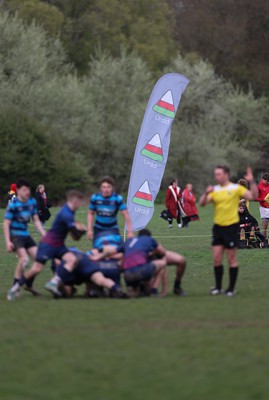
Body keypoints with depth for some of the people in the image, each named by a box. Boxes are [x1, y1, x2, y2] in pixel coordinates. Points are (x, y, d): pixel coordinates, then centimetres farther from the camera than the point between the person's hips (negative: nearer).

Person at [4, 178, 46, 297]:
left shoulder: (32, 202, 2)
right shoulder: (13, 204, -16)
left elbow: (36, 220, 10)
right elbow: (6, 223, -14)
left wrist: (44, 235, 2)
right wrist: (8, 241, -21)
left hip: (26, 235, 7)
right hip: (15, 235, -7)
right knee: (24, 259, -24)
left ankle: (29, 285, 18)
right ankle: (15, 286, -13)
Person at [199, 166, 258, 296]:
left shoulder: (236, 188, -3)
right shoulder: (214, 190, 8)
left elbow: (253, 196, -10)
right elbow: (202, 203, 0)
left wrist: (251, 182, -23)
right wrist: (206, 193, -18)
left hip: (231, 226, -4)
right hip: (218, 227, 4)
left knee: (231, 258, 1)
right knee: (216, 258, 2)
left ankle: (231, 288, 8)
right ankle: (218, 287, 12)